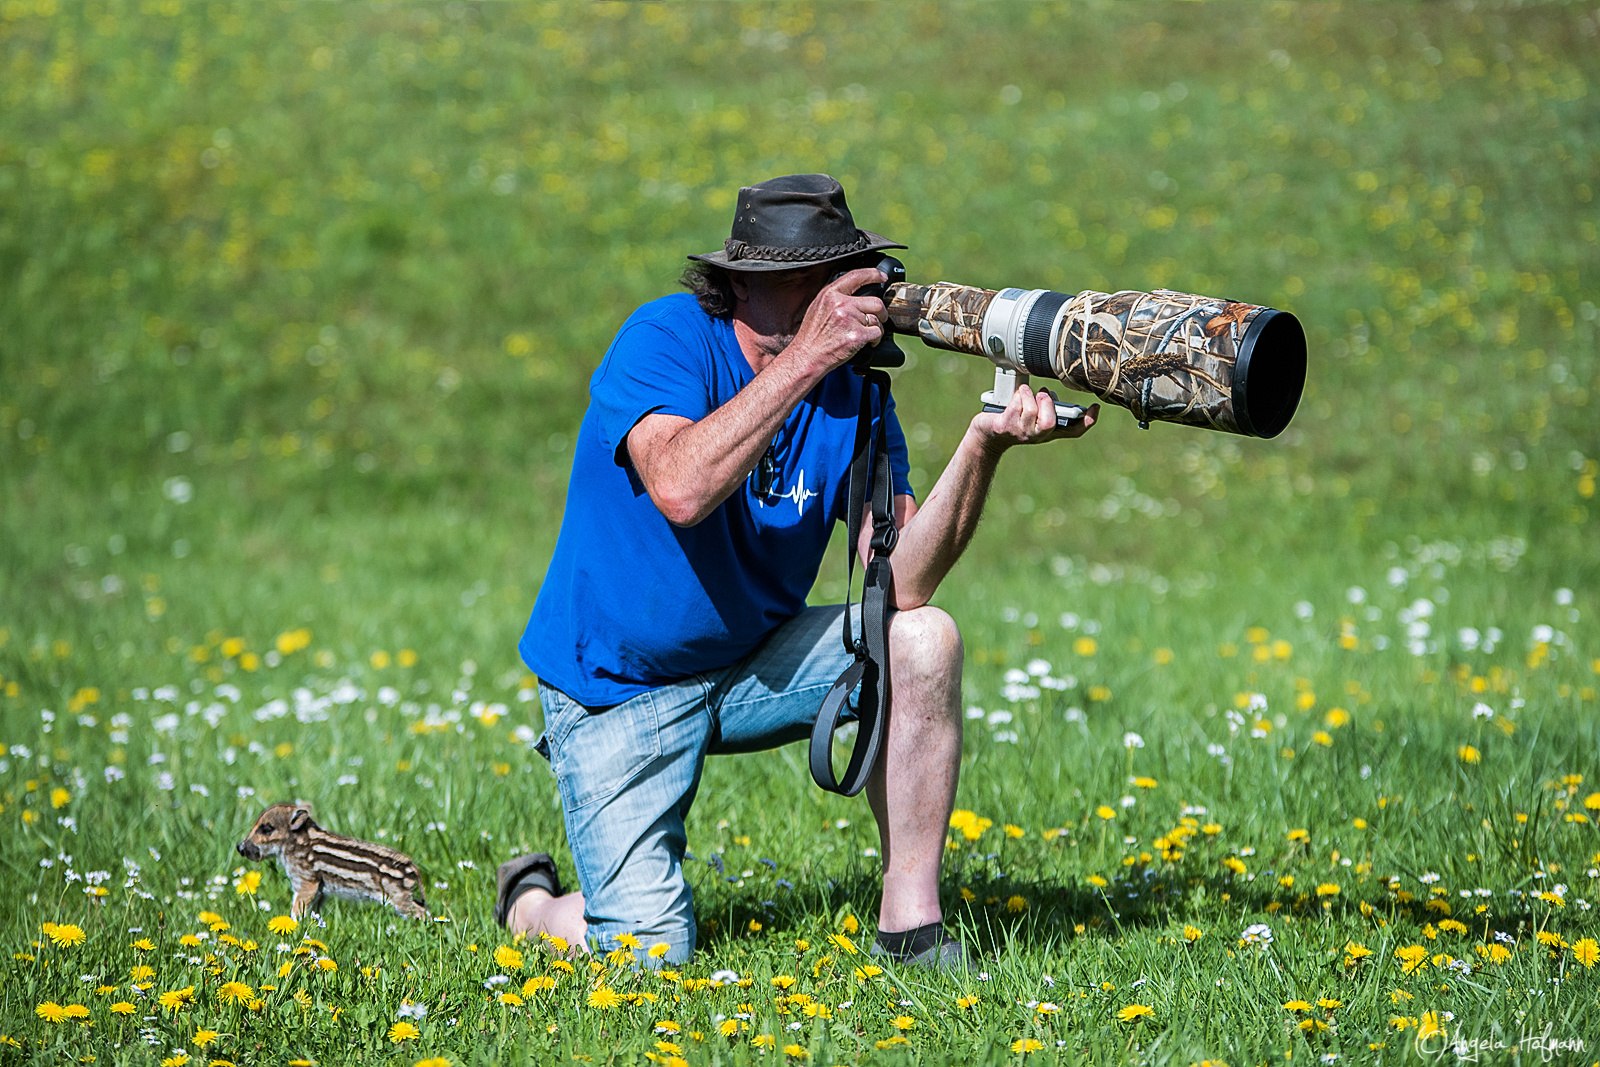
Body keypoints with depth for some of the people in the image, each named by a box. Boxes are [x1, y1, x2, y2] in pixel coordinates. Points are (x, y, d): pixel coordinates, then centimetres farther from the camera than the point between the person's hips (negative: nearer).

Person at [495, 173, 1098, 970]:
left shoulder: (854, 389, -6)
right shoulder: (666, 339, -19)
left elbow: (900, 581, -17)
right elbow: (681, 490, -39)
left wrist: (982, 446, -31)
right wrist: (804, 357, -39)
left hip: (756, 664, 5)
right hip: (616, 691, -5)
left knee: (924, 638, -20)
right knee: (648, 950, -16)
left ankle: (909, 926, -11)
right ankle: (530, 902, 22)